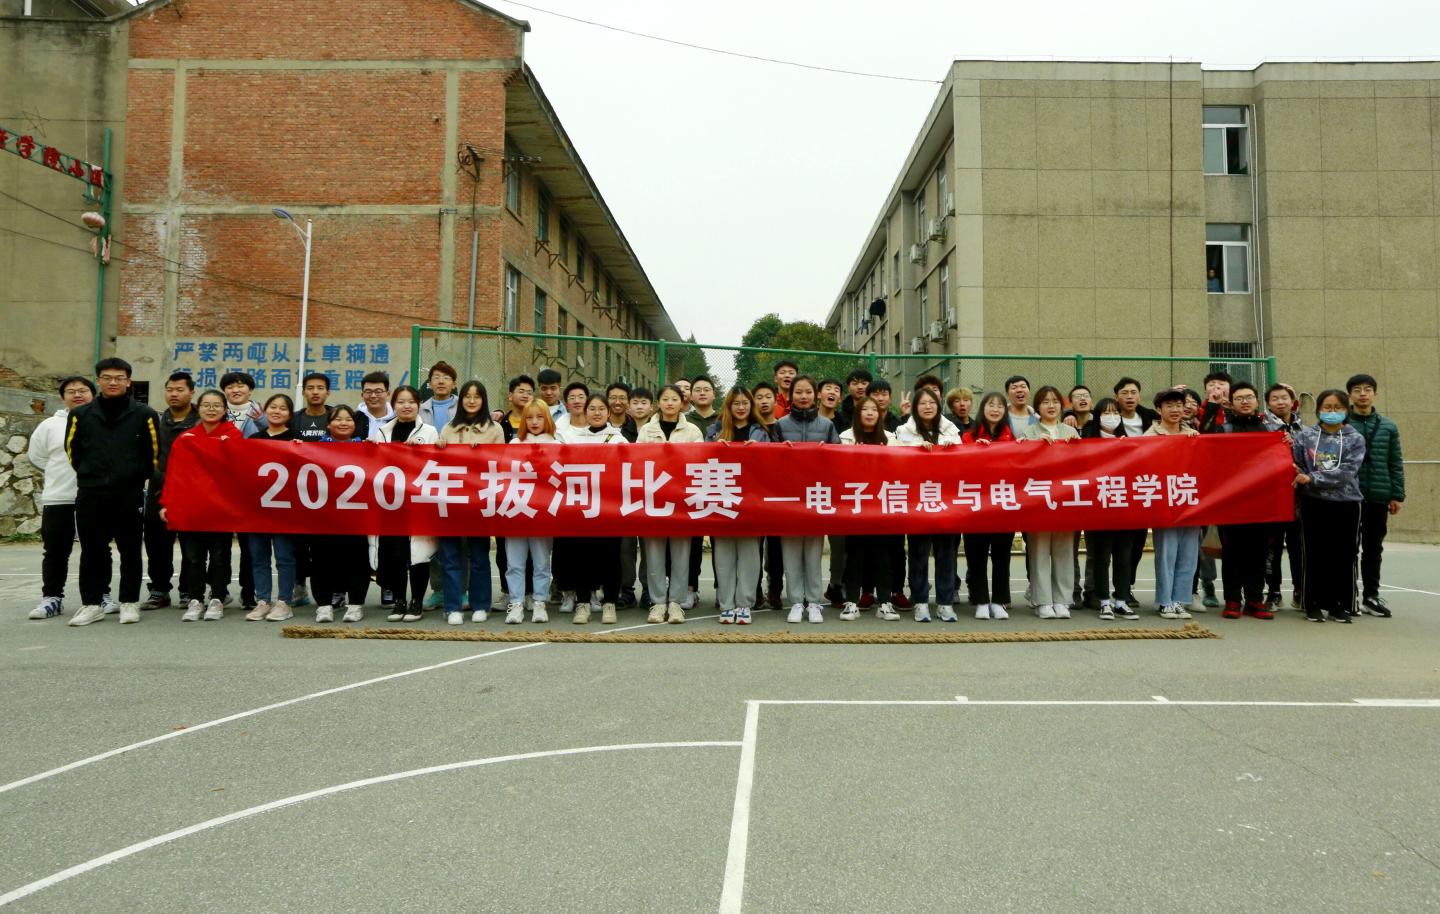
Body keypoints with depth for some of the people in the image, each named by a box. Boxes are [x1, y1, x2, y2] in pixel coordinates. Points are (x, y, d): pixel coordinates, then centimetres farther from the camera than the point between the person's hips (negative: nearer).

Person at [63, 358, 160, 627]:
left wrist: (137, 478, 5)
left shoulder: (145, 415, 0)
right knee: (92, 551, 7)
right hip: (90, 496, 2)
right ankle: (92, 603, 15)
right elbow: (72, 451, 13)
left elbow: (154, 453, 4)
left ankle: (130, 602, 13)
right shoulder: (80, 415, 6)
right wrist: (90, 476, 11)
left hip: (130, 495, -2)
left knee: (130, 551, 4)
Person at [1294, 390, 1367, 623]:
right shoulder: (1305, 436, 4)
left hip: (1347, 504, 0)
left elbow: (1346, 473, -11)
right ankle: (1314, 604, 12)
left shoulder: (1356, 439, 1)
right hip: (1314, 504, 0)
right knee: (1315, 555, 4)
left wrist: (1311, 478, -16)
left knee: (1344, 556, 5)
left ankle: (1340, 605, 16)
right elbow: (1295, 466, 6)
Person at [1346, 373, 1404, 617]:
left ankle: (1371, 595, 18)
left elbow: (1395, 464, 9)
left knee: (1373, 548, 9)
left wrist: (1397, 495, 4)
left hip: (1378, 497, 3)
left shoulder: (1388, 427, 8)